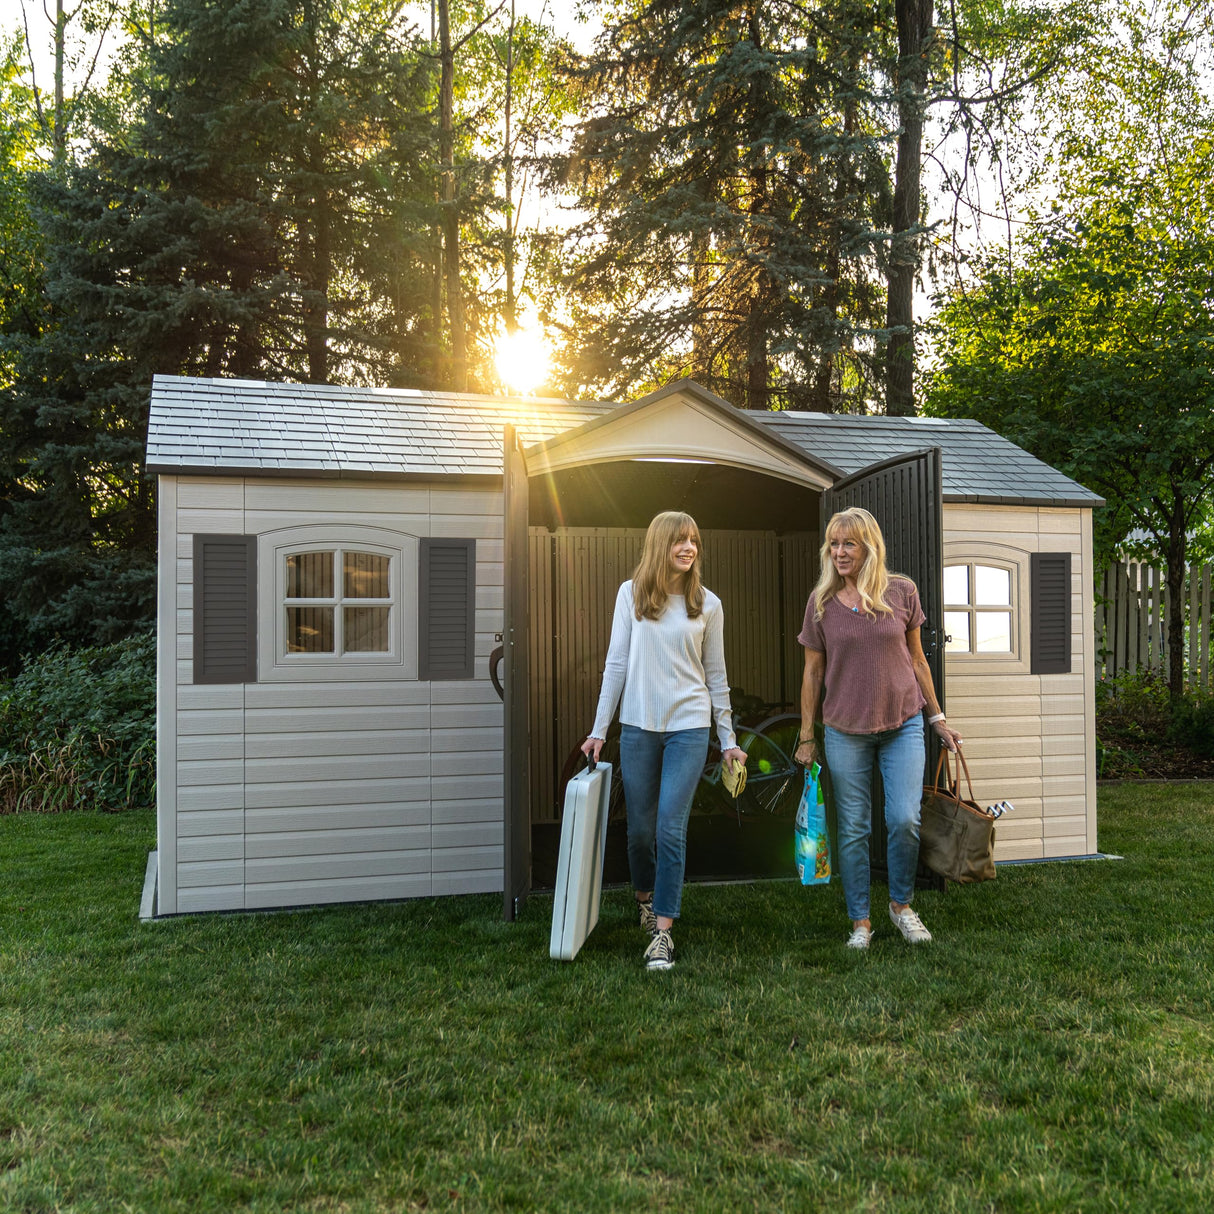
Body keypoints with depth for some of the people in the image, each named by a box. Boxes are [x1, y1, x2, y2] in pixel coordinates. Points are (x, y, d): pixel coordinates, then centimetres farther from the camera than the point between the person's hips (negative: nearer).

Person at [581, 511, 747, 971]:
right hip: (638, 725, 1)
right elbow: (616, 663, 4)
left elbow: (716, 675, 8)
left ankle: (662, 932, 1)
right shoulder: (631, 594, 2)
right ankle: (645, 897, 39)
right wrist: (599, 729, 2)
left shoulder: (707, 604, 4)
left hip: (689, 726, -1)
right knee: (640, 827, 10)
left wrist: (728, 739, 8)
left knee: (671, 828, -8)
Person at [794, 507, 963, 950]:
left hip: (902, 724, 0)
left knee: (904, 819, -6)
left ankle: (901, 904, 20)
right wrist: (806, 736, 3)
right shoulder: (821, 602, -1)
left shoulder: (901, 592, -1)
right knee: (853, 829, 5)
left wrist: (937, 717, 10)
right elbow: (813, 672, 3)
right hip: (845, 730, 0)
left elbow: (916, 658, 8)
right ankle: (860, 921, 19)